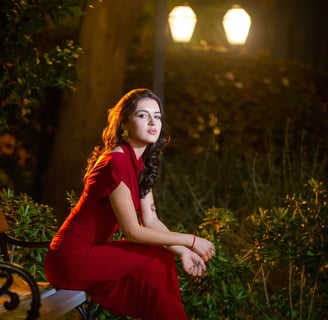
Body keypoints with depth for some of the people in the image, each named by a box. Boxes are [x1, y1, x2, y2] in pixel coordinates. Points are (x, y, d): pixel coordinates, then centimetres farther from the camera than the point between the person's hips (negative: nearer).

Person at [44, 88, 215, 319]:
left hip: (91, 250, 9)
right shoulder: (116, 162, -21)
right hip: (73, 257, -9)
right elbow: (133, 231, -20)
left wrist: (182, 252, -7)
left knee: (164, 258, 0)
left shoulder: (140, 162, 9)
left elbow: (151, 220, 7)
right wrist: (190, 241, -16)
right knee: (157, 261, -11)